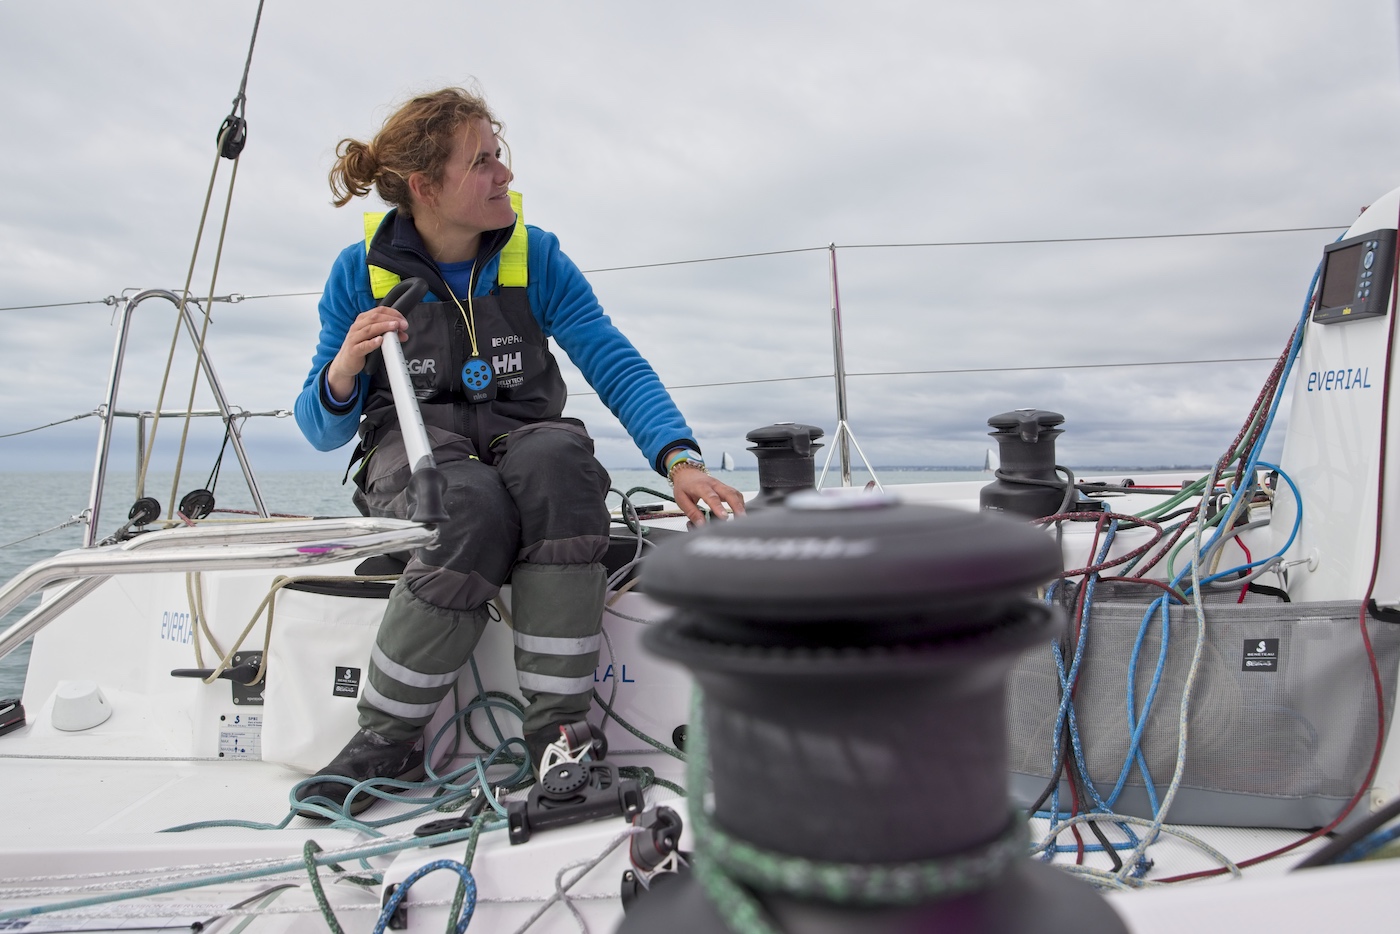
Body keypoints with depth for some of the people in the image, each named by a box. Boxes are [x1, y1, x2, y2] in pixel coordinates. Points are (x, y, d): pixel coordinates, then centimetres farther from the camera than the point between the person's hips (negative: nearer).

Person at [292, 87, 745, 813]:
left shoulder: (535, 256, -1)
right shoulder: (361, 271, -1)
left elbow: (614, 364, -10)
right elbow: (322, 432, 1)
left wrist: (678, 458, -27)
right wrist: (342, 372, -22)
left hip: (519, 435, 2)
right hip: (413, 443, -1)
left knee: (557, 456, -36)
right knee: (476, 507, -38)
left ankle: (557, 732, -29)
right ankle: (386, 739, -17)